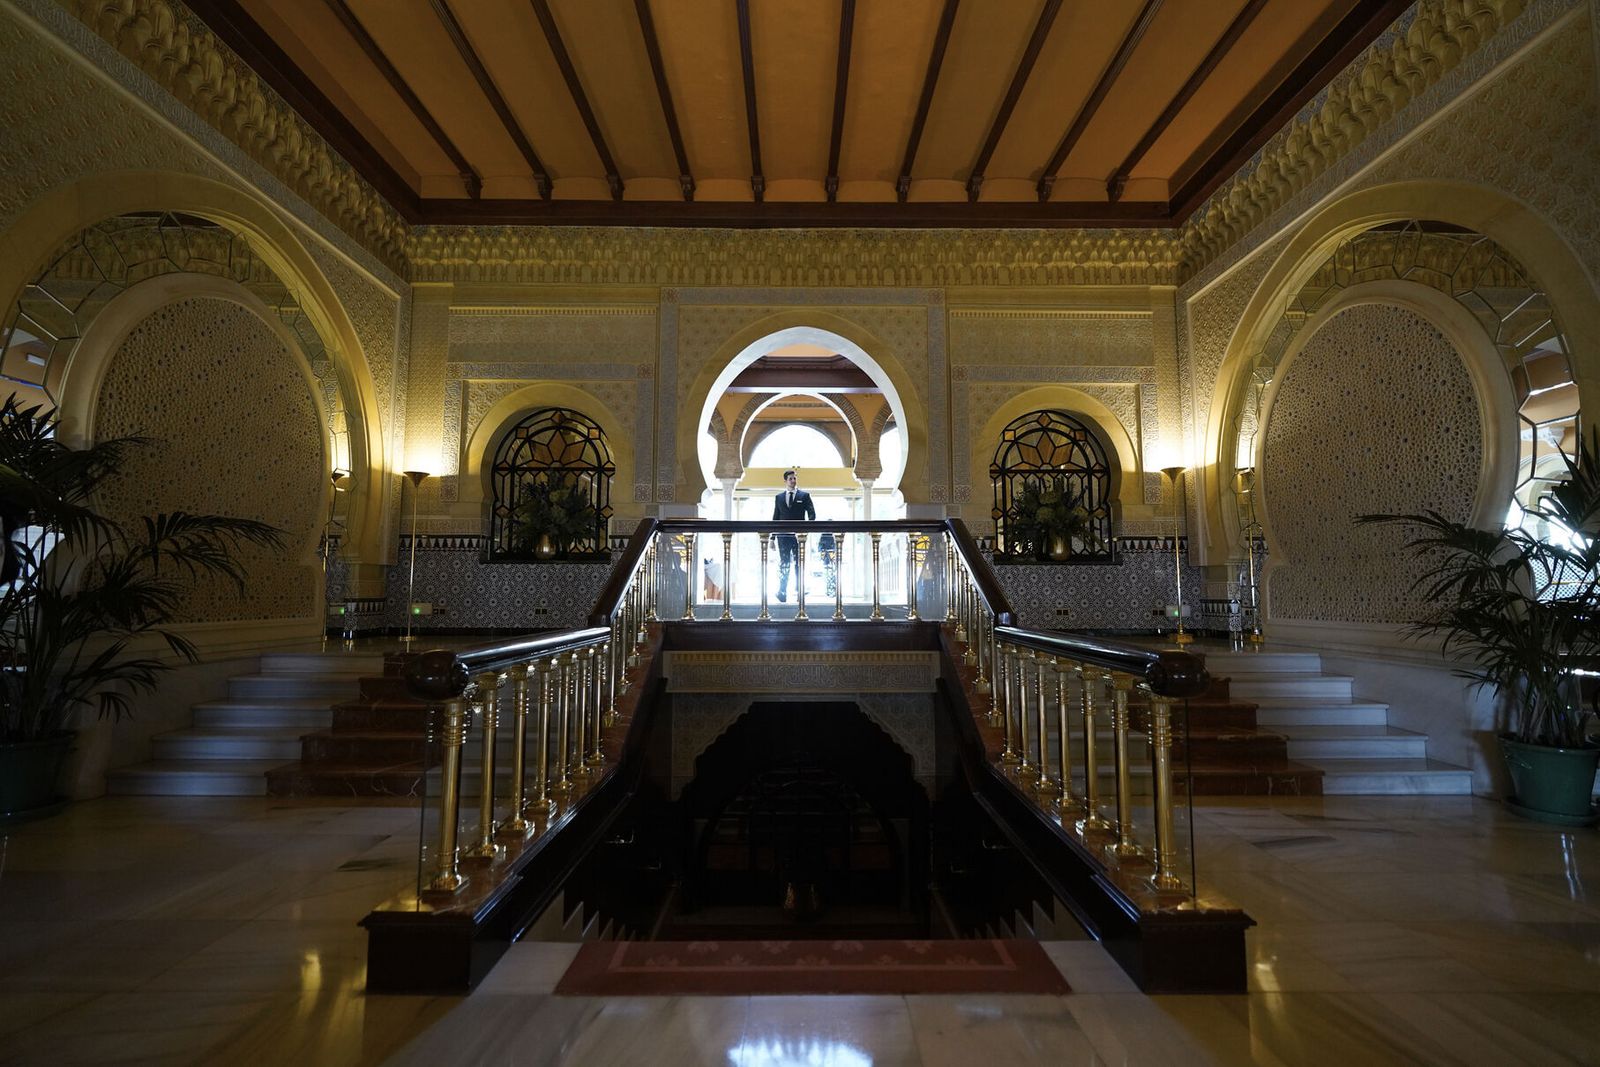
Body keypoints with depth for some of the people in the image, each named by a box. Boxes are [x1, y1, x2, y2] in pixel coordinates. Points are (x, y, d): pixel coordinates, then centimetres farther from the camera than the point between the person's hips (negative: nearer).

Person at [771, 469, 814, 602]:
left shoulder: (804, 495, 7)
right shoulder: (779, 497, 12)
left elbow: (812, 514, 2)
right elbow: (775, 518, 12)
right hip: (783, 535, 1)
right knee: (784, 565, -1)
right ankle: (782, 593, -2)